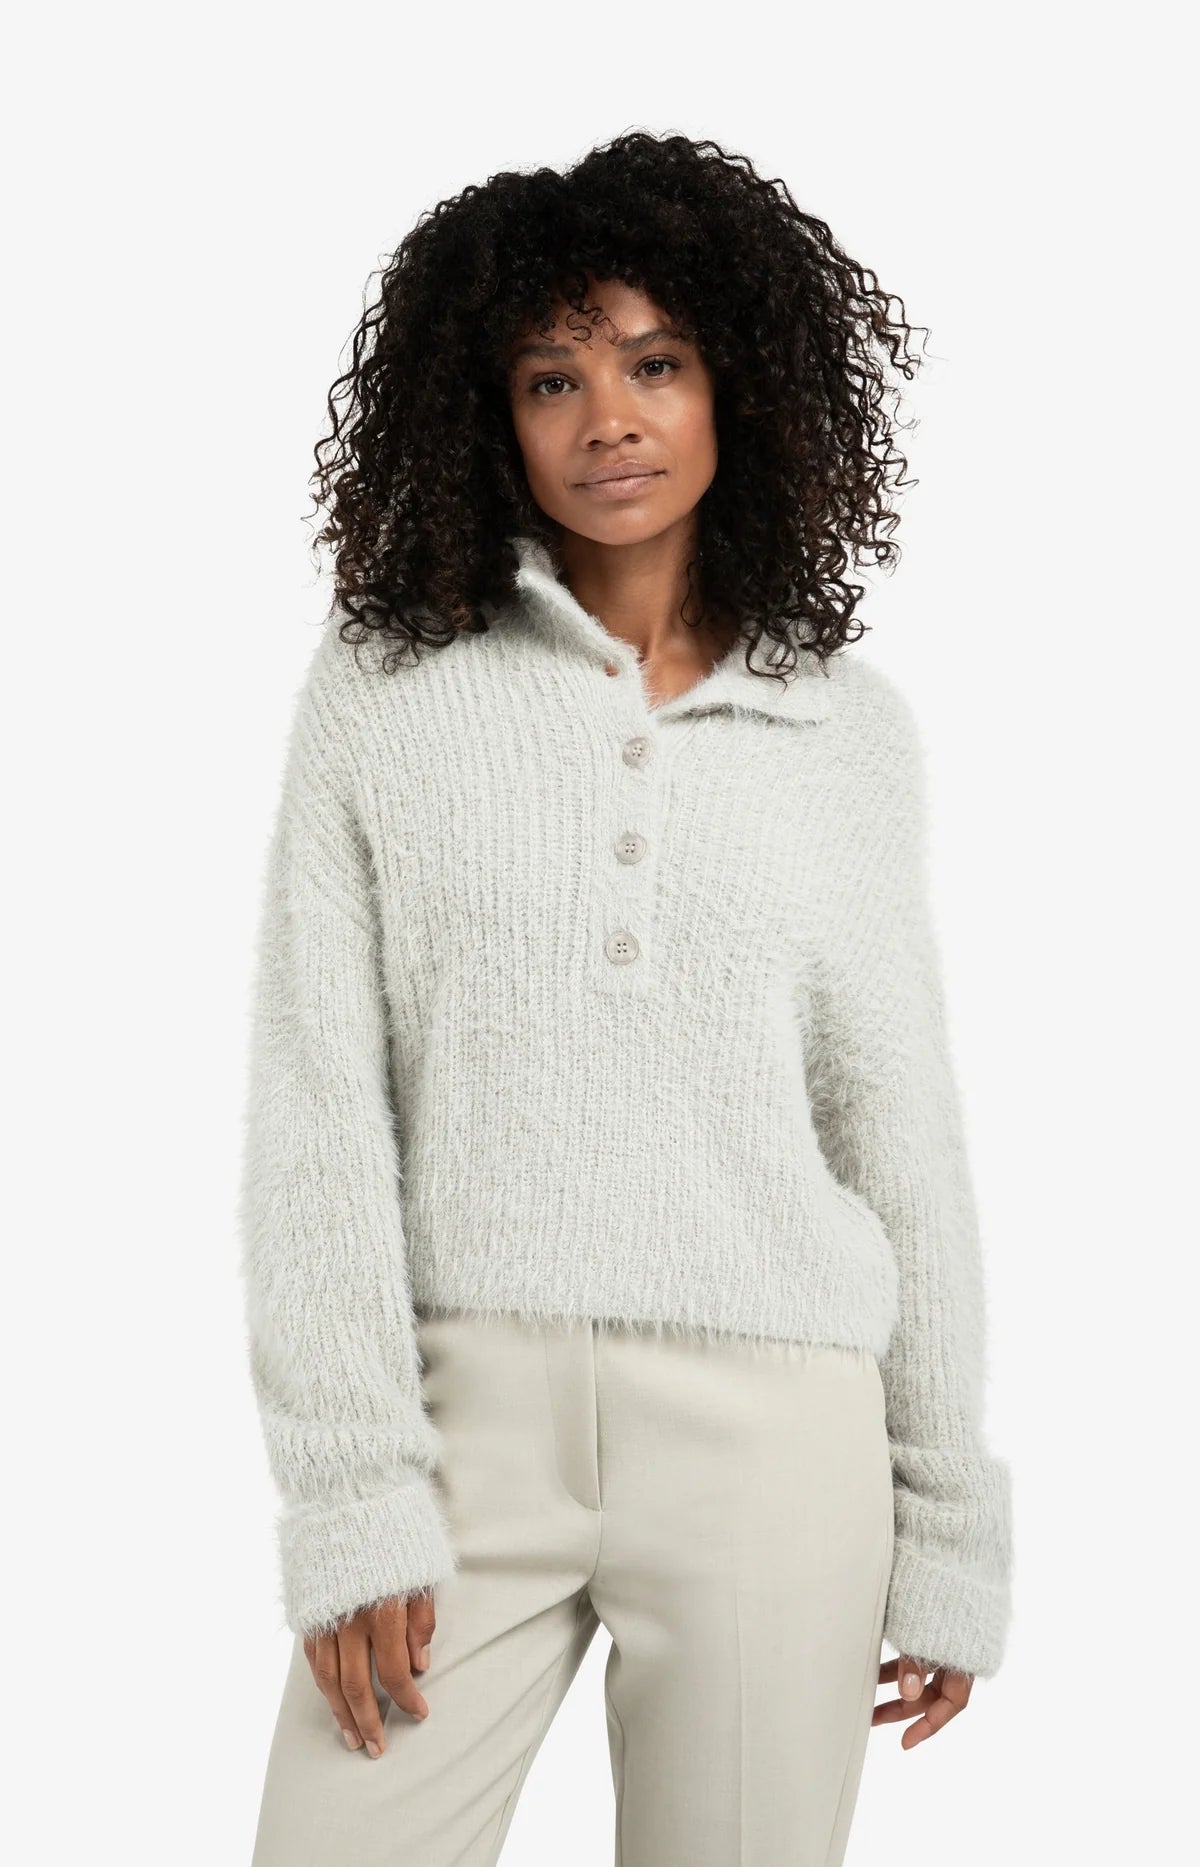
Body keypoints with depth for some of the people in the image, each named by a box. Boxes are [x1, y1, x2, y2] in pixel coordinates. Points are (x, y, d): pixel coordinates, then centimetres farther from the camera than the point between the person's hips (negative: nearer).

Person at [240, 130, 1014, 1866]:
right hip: (465, 1407, 0)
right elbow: (317, 1105, -2)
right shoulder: (383, 690, 3)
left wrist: (952, 1534, 8)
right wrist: (350, 1492, -9)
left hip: (771, 1435, 1)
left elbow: (903, 1135, 9)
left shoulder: (851, 725, 7)